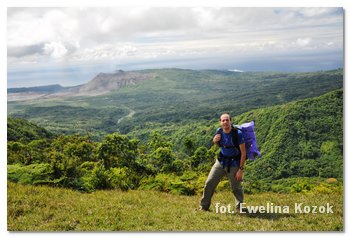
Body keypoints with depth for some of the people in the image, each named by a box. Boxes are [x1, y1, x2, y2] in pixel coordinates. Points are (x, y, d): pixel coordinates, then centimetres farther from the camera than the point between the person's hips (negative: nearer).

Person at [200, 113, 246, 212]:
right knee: (209, 183, 3)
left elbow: (243, 152, -16)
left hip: (234, 164, -4)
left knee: (236, 188, 7)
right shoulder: (219, 131, -5)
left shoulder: (238, 133, -20)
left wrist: (241, 169, -17)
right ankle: (204, 206, 17)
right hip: (221, 161, 5)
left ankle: (239, 207, 32)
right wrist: (215, 141, -9)